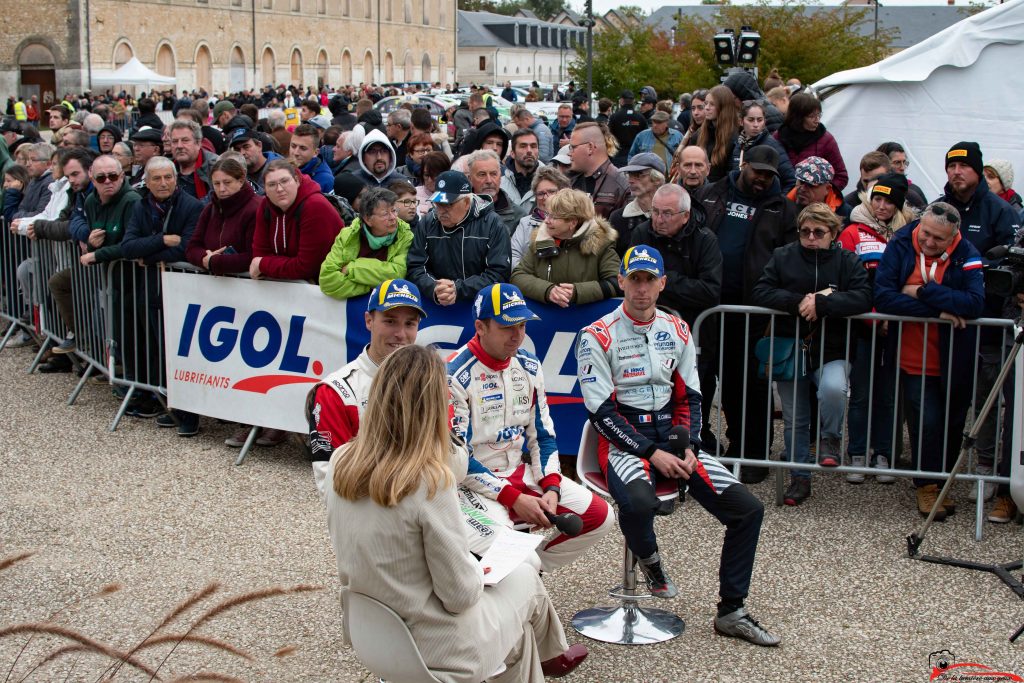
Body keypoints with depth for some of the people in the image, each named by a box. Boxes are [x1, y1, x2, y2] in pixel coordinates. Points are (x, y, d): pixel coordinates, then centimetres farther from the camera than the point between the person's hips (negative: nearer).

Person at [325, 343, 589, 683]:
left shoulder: (340, 464, -10)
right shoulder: (430, 480, -29)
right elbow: (460, 594, -21)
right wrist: (479, 571, -1)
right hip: (437, 651, -6)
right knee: (525, 578, 25)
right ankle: (551, 655, 52)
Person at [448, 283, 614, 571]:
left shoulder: (529, 367, 5)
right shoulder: (455, 375, -17)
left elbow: (543, 435, 10)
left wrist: (551, 488, -7)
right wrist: (514, 498, -19)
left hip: (522, 472, 7)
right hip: (473, 481, -7)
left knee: (600, 515, -4)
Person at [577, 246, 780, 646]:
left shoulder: (677, 331, 10)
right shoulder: (598, 337, -7)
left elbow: (689, 398, 12)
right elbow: (602, 413, -11)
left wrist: (688, 449, -5)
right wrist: (652, 454, -17)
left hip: (670, 437, 5)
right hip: (623, 443, -5)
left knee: (748, 508, -8)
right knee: (639, 503, -39)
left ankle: (731, 613, 6)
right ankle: (648, 557, -1)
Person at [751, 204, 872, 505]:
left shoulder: (847, 261, -2)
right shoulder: (783, 257, 2)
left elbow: (863, 297, -15)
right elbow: (760, 293, -7)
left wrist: (822, 303, -24)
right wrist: (798, 302, -20)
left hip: (832, 351, -2)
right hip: (791, 348, 2)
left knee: (832, 389, -33)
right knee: (794, 420, 10)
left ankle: (830, 437, -4)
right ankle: (799, 478, 26)